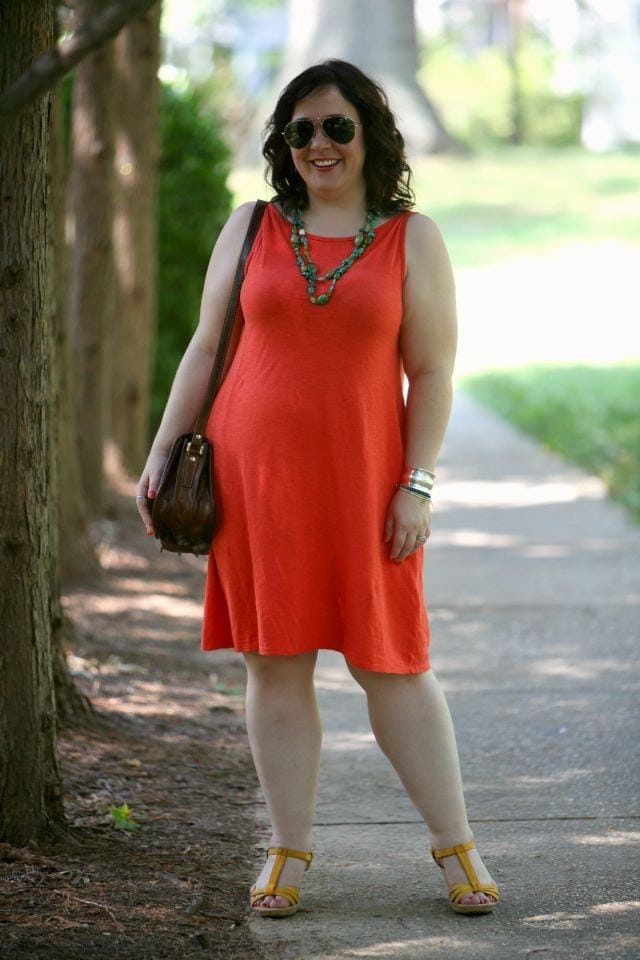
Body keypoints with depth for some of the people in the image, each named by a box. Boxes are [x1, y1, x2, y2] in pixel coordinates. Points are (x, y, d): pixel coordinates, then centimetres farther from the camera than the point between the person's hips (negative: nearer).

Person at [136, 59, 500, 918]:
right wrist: (163, 451, 7)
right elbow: (205, 349, 12)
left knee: (393, 666, 1)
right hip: (256, 476, 2)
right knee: (274, 665, 4)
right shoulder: (251, 228, 9)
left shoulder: (412, 239, 3)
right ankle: (289, 853, 13)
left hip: (362, 480, -2)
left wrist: (418, 484, -6)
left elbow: (432, 373, 1)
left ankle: (456, 846, 11)